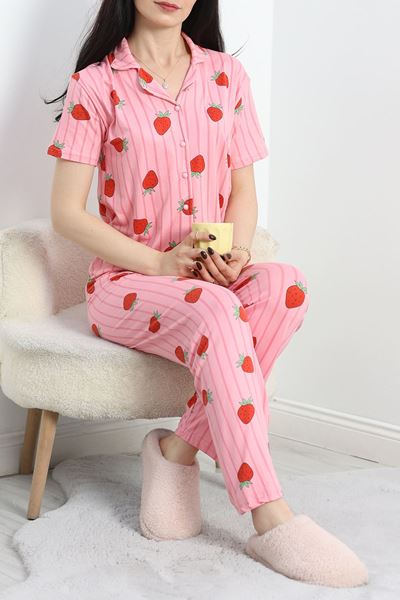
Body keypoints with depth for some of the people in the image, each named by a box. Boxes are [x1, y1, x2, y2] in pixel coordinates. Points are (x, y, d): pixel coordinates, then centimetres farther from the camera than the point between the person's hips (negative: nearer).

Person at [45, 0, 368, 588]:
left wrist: (236, 253, -10)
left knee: (286, 283, -30)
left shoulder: (227, 75, 10)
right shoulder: (97, 84, -2)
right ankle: (271, 523, -35)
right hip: (126, 282, -4)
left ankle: (178, 449, -22)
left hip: (215, 280, 4)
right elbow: (67, 213, -5)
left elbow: (243, 191, 13)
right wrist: (160, 262, -15)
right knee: (215, 313, -35)